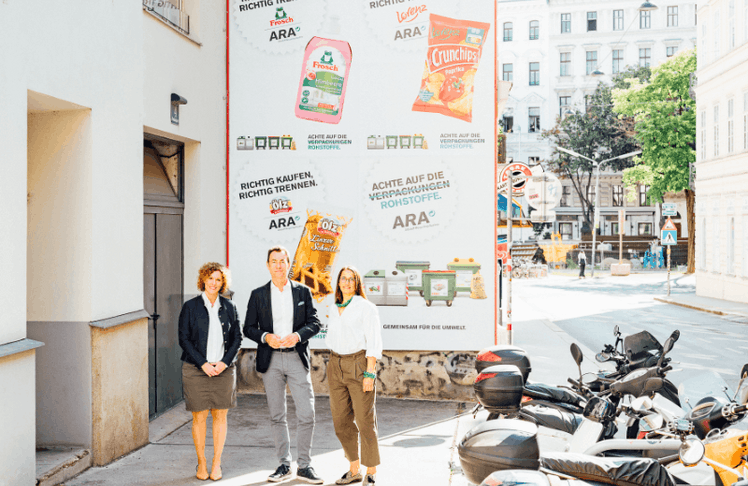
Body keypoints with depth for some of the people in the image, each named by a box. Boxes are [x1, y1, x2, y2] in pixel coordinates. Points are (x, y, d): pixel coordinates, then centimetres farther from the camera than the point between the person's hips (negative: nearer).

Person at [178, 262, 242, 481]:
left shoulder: (229, 307, 7)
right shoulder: (190, 307, 1)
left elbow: (237, 337, 8)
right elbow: (184, 339, -2)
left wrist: (225, 362, -6)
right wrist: (203, 364, -11)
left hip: (223, 369, 2)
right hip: (196, 369, -2)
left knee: (220, 415, 4)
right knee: (199, 416, 1)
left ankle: (217, 464, 15)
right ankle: (201, 463, 15)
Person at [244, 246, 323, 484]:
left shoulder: (303, 292, 7)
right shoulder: (258, 294, 6)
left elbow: (314, 323, 5)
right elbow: (249, 328, 6)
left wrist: (297, 335, -14)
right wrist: (266, 337, -13)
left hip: (297, 358, 0)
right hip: (271, 359, 1)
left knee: (306, 414, -5)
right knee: (277, 416, 7)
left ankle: (304, 466, 7)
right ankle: (284, 464, 18)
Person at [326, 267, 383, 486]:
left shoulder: (366, 307, -5)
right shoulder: (334, 309, 14)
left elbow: (374, 343, -9)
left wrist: (370, 374, -15)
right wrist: (334, 366, 12)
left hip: (359, 365, -6)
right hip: (336, 367, 6)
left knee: (365, 422, -2)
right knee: (341, 422, 8)